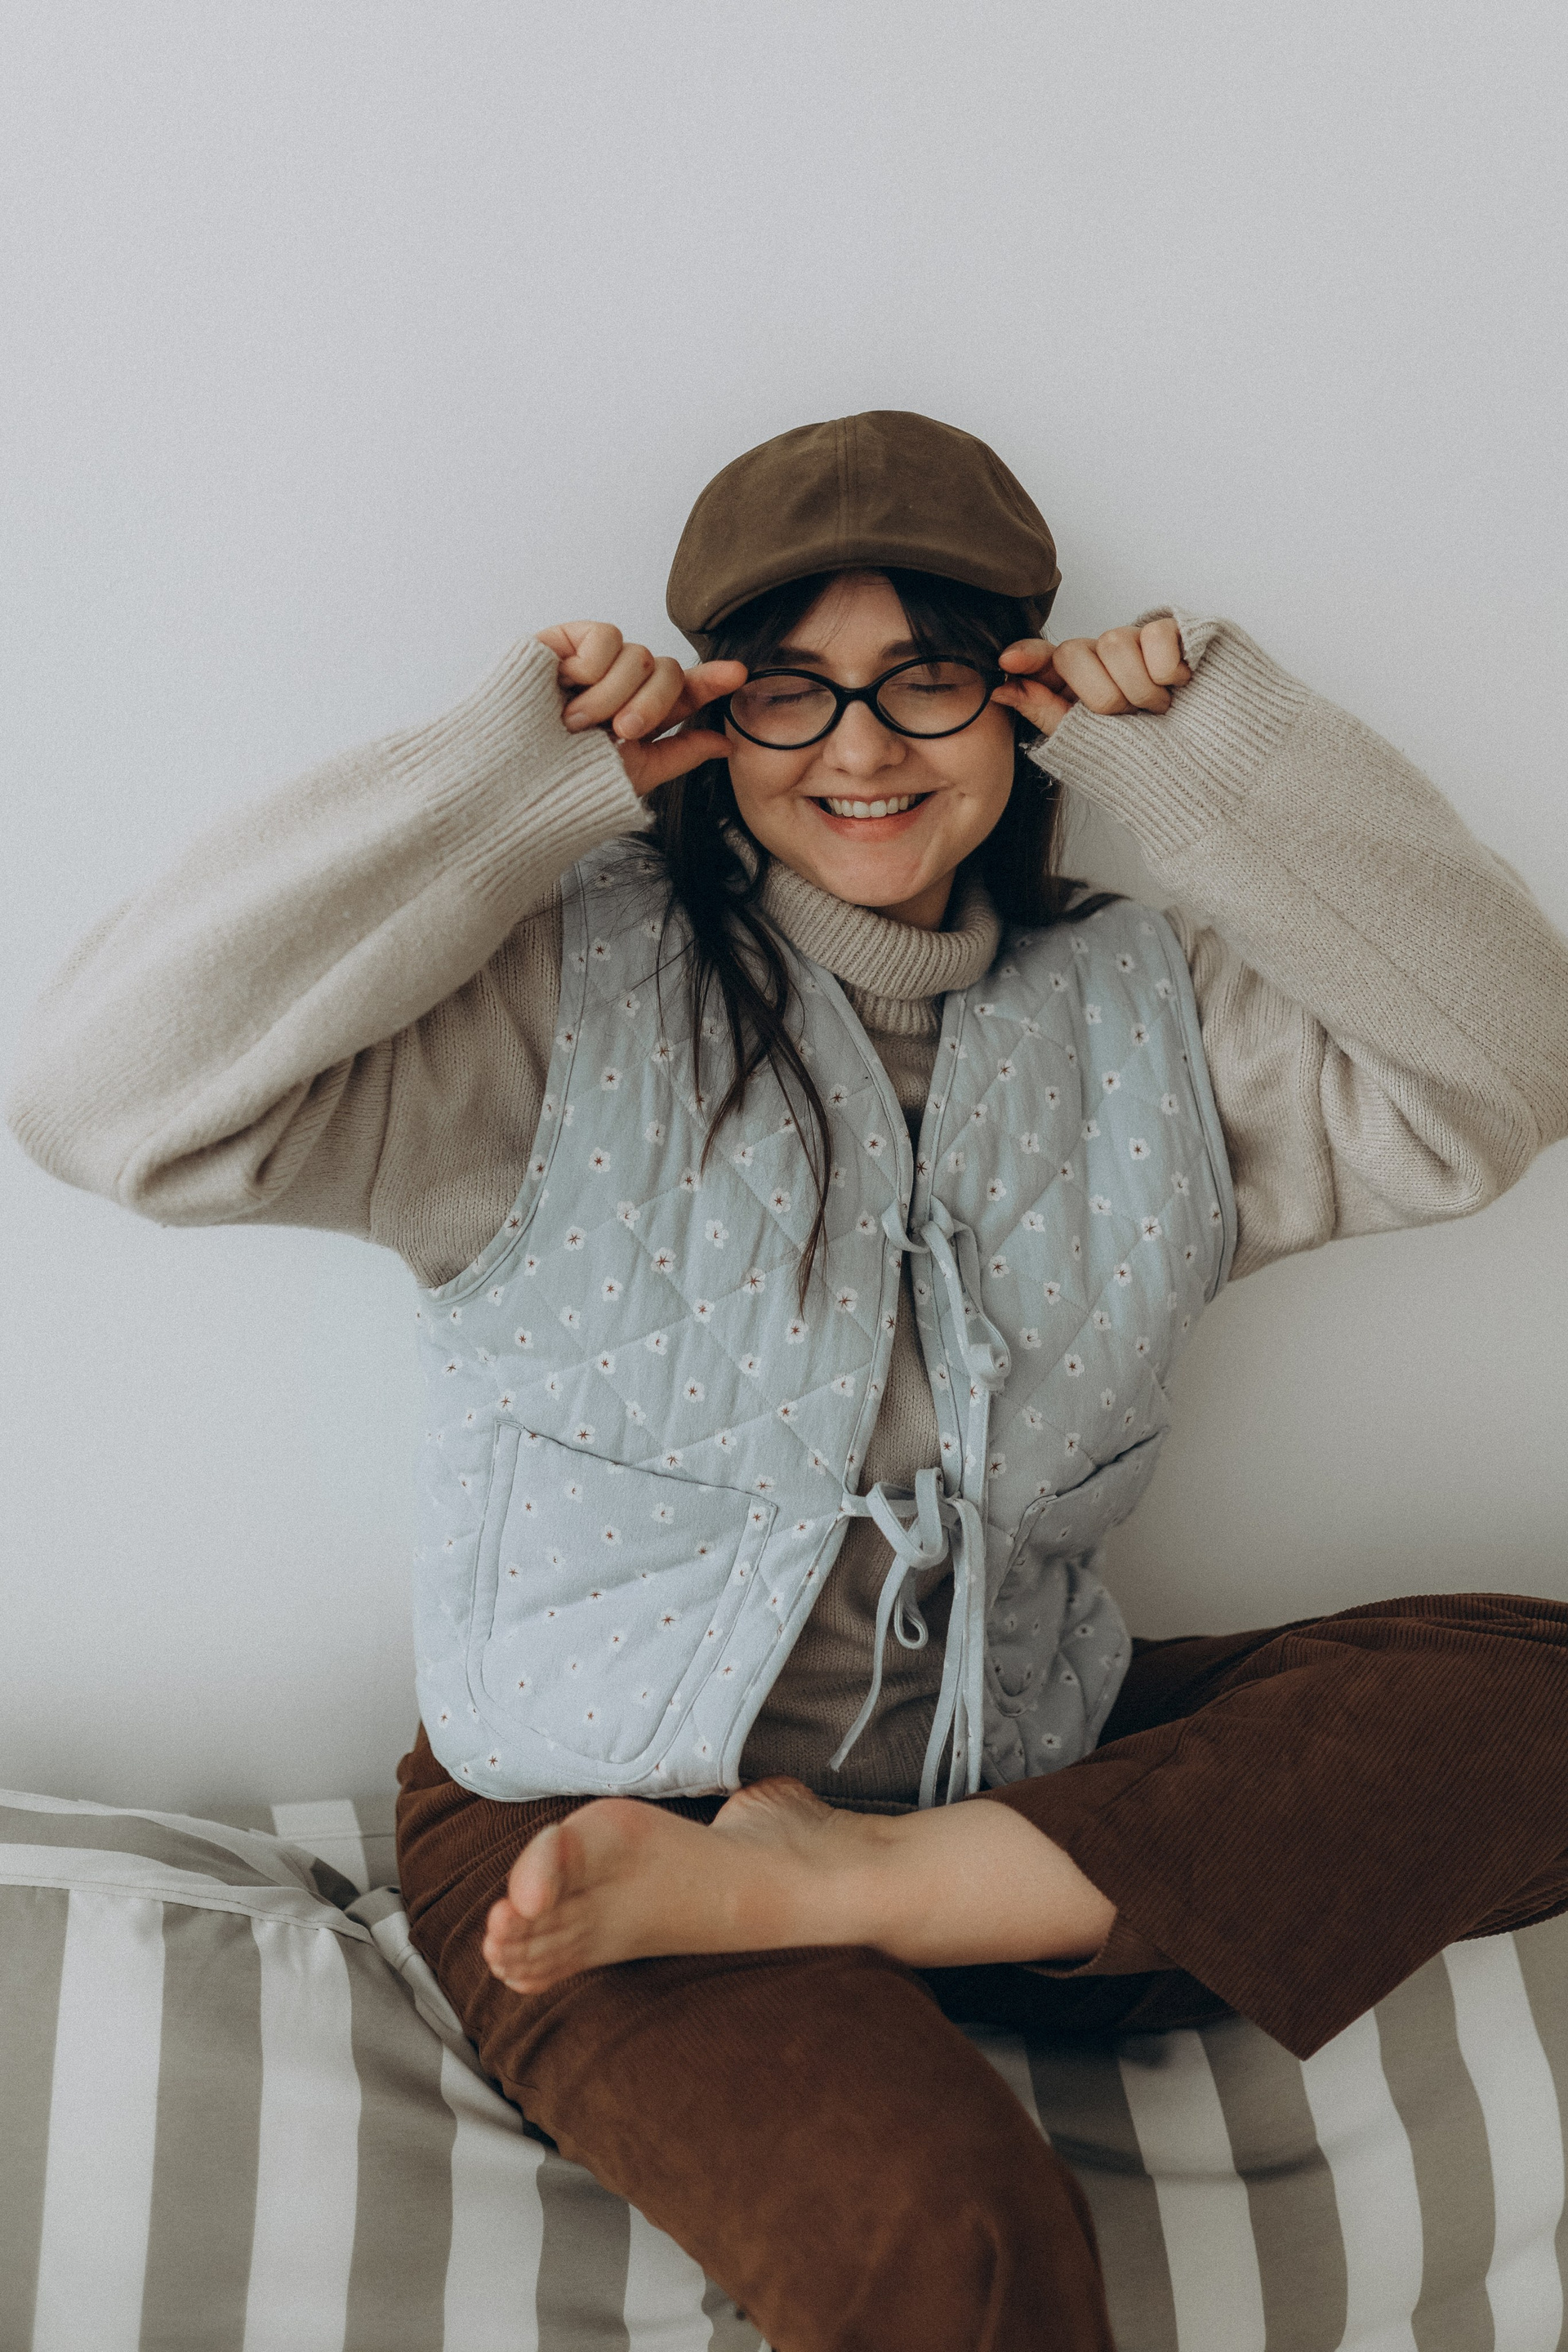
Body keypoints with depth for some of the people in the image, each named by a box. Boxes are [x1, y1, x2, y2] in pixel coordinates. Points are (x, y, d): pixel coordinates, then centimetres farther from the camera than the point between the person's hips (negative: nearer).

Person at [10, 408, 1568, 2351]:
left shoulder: (1148, 1020, 8)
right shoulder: (563, 994, -6)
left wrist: (1206, 749, -5)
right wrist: (523, 775, -16)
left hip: (1031, 1789, 6)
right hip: (583, 1814, -5)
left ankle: (816, 1887, -19)